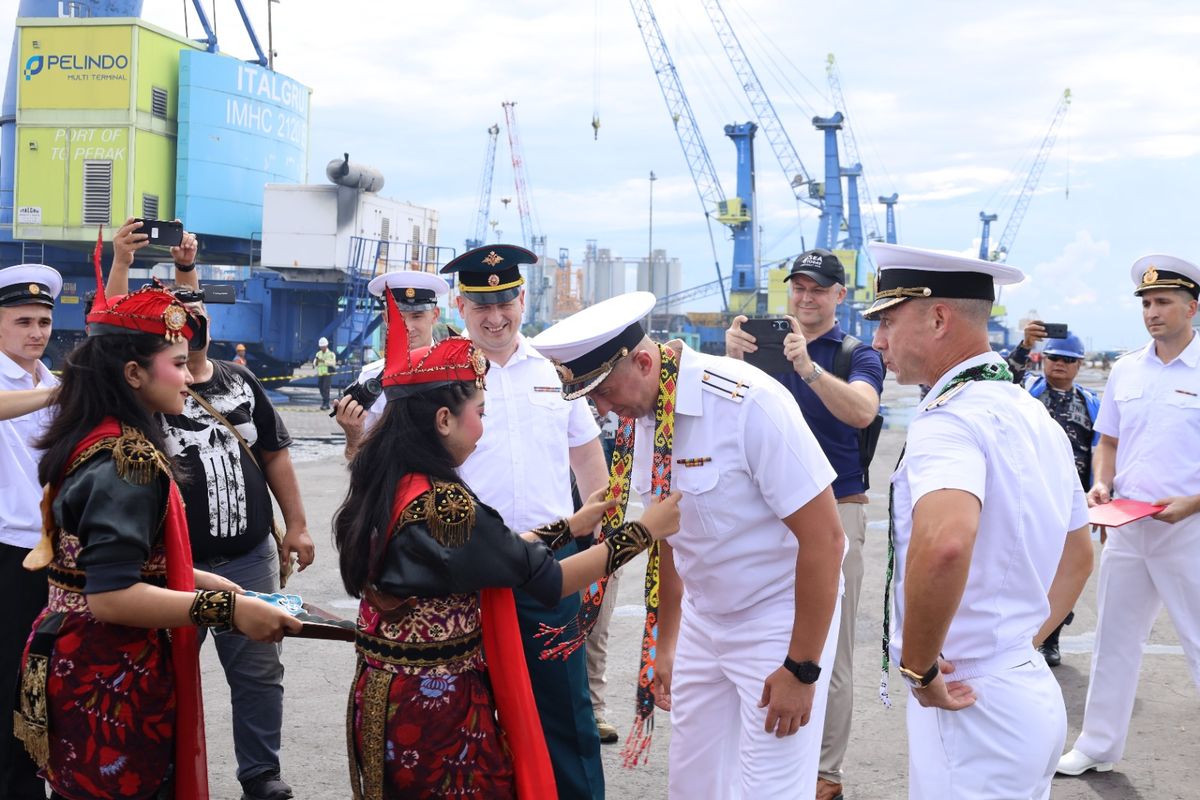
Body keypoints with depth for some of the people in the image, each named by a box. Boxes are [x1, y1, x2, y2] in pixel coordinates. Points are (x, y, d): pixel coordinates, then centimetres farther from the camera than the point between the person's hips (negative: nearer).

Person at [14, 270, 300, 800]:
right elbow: (110, 595, -28)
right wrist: (229, 610, -26)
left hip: (83, 664, 10)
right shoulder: (126, 461, -22)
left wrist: (197, 580, 14)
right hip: (111, 679, -10)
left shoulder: (101, 440, 8)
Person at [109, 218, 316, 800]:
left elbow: (274, 454, 12)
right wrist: (121, 263, -28)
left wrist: (296, 526, 8)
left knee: (259, 670, 11)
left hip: (250, 559, 3)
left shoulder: (240, 381, 9)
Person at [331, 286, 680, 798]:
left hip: (387, 699, 9)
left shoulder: (384, 487, 3)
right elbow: (550, 580, -16)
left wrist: (571, 526, 17)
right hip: (437, 708, -9)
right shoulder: (444, 503, -23)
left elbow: (490, 554, 11)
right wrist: (645, 530, -8)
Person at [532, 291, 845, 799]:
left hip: (781, 621, -6)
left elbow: (823, 537, -21)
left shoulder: (749, 402, -24)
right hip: (702, 619, 7)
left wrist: (802, 670, -18)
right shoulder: (639, 415, -2)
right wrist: (665, 644, 16)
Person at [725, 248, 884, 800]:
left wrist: (809, 368, -39)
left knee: (829, 646, 0)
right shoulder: (766, 346, 8)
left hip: (837, 510, -4)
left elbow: (862, 412, -23)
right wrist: (731, 360, -28)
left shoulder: (857, 355, -2)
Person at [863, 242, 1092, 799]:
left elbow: (943, 544, -40)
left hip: (969, 708, -9)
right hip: (1034, 692, 9)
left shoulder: (950, 418, -20)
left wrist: (918, 666, -26)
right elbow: (1078, 559, 22)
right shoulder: (1037, 417, 11)